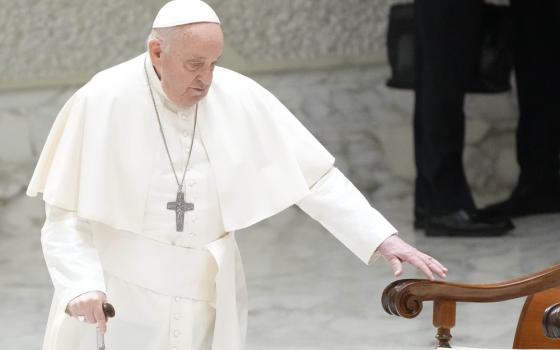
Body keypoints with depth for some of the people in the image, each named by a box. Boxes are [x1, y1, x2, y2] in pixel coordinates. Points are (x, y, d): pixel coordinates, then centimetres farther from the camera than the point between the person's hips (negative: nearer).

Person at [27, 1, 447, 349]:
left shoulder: (242, 101, -5)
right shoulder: (101, 103, -13)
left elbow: (315, 177, -1)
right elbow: (65, 216, -9)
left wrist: (383, 239, -11)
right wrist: (82, 286, -25)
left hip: (204, 308, 3)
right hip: (113, 307, -3)